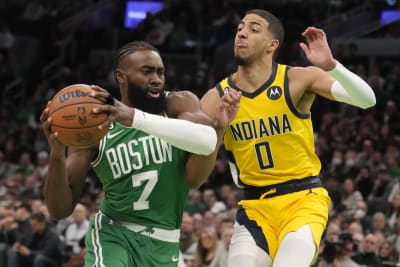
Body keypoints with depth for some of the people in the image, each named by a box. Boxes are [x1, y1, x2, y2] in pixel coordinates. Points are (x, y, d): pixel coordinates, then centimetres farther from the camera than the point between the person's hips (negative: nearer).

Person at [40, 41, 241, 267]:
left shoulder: (180, 104, -8)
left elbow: (207, 140, -32)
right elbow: (60, 209, -10)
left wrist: (136, 118, -41)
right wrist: (57, 154, -29)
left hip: (163, 244, 2)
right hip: (112, 233, -2)